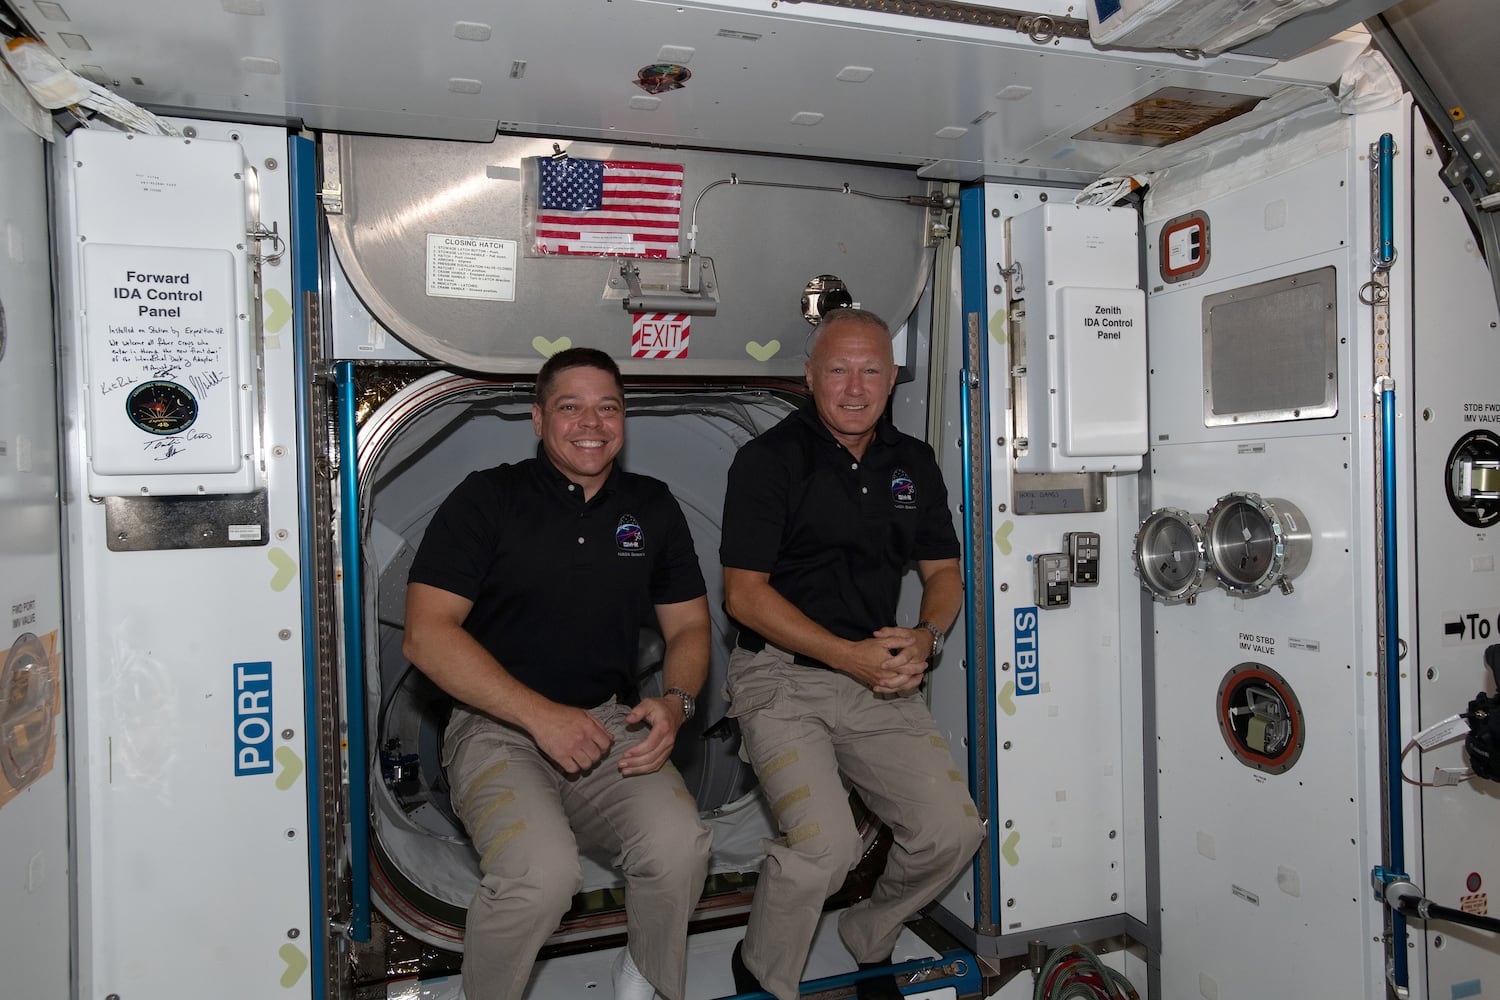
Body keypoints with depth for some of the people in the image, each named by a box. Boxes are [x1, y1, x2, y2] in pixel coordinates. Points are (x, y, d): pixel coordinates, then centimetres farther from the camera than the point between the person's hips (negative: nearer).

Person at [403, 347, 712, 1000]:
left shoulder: (653, 508, 11)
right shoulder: (487, 499, -3)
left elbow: (688, 627, 15)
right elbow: (426, 635, -11)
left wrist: (675, 702, -8)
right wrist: (541, 715, -18)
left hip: (611, 723, 3)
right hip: (498, 728, -3)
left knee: (680, 848, -23)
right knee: (541, 872, -30)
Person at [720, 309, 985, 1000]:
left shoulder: (913, 463, 11)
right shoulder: (770, 459, -7)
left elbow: (944, 571, 16)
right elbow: (743, 593, -11)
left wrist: (925, 638, -6)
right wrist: (850, 656, -18)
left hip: (882, 682, 5)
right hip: (782, 677, -5)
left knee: (953, 832, -6)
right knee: (826, 844, -23)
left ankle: (868, 942, 25)